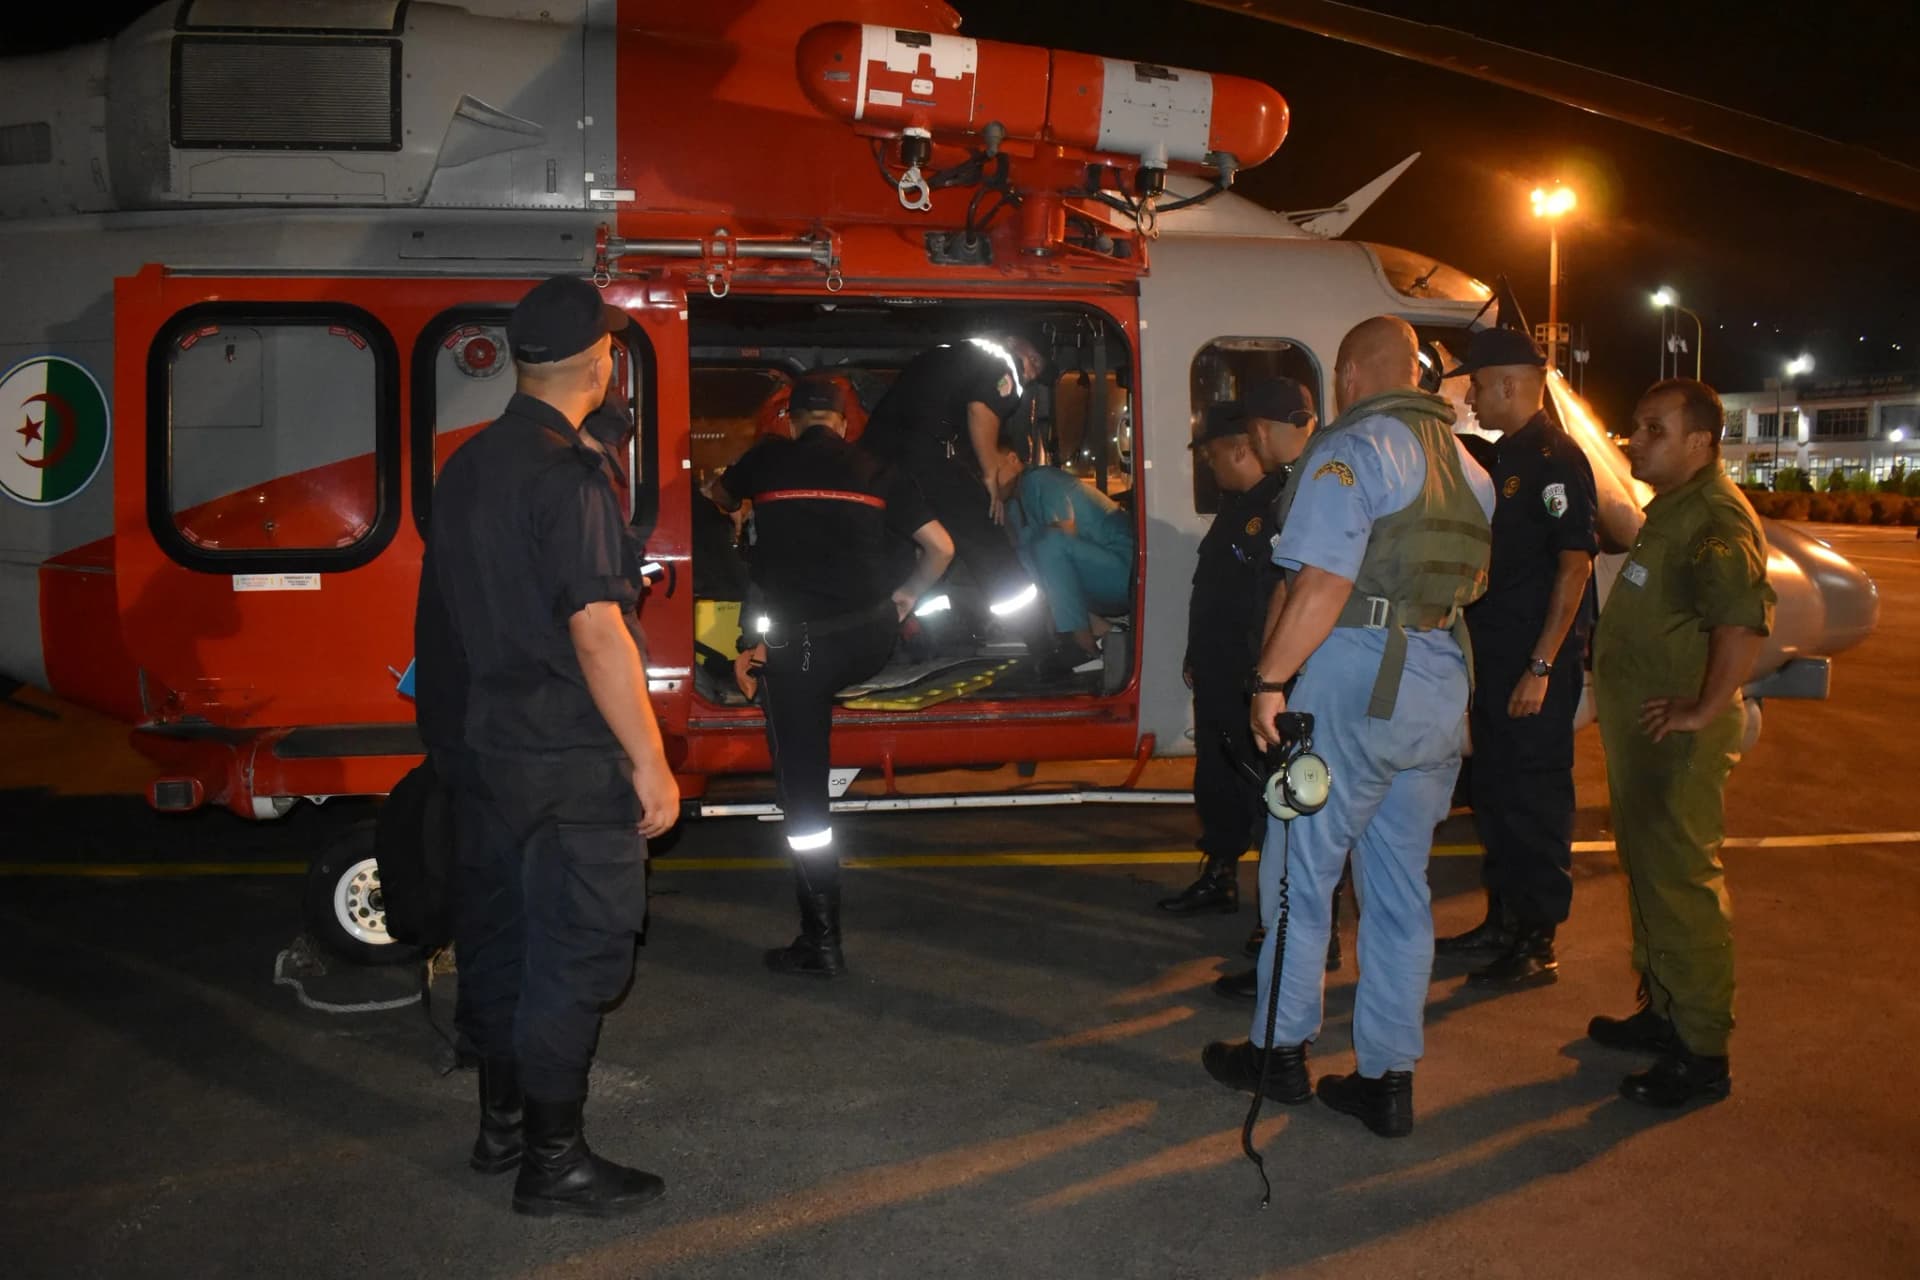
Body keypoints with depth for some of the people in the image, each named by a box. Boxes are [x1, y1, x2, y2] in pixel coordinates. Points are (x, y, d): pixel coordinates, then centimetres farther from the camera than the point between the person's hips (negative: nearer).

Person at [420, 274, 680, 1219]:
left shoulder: (466, 466, 9)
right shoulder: (568, 474, -18)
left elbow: (458, 613, 15)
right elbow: (596, 628, -22)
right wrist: (651, 762, -18)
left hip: (483, 743, 9)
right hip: (569, 760, -9)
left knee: (499, 933, 17)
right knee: (579, 951, 0)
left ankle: (502, 1123, 31)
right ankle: (553, 1160, 8)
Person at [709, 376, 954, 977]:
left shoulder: (768, 460, 6)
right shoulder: (875, 471, 9)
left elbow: (719, 496, 29)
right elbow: (942, 548, 8)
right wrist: (904, 600, 23)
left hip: (797, 645, -3)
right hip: (871, 640, 3)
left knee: (804, 792, 3)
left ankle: (822, 942, 5)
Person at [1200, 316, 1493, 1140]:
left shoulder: (1352, 449, -11)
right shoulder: (1465, 464, 15)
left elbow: (1322, 583, -21)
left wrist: (1271, 680, -17)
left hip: (1354, 681, -8)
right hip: (1442, 689, 8)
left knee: (1301, 872, 6)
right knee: (1401, 886, 12)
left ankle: (1281, 1050, 17)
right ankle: (1389, 1078, 17)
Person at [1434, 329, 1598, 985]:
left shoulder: (1556, 459, -13)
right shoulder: (1501, 458, 16)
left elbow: (1575, 563, -19)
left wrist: (1542, 665, -22)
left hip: (1536, 660, -10)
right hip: (1492, 655, 10)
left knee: (1534, 797, -3)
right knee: (1492, 789, 16)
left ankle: (1538, 942, 6)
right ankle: (1502, 922, 27)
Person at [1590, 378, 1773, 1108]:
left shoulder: (1715, 517, -19)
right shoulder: (1673, 508, 15)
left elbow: (1747, 613, -34)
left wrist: (1706, 710, -29)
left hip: (1678, 736, -11)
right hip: (1641, 727, 11)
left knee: (1682, 880, -6)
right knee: (1648, 870, 19)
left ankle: (1701, 1054, 2)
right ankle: (1663, 1013, 32)